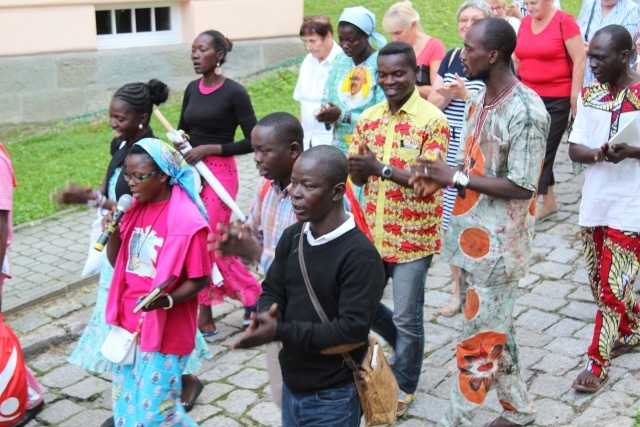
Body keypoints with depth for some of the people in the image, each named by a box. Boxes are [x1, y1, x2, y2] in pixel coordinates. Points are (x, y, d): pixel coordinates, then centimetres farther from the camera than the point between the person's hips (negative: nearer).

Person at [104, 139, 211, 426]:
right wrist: (112, 231, -8)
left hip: (164, 331, -7)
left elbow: (200, 279, -14)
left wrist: (167, 300, -30)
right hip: (128, 324, 7)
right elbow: (118, 263, 10)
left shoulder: (187, 221, -18)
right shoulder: (135, 209, 3)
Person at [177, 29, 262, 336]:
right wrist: (179, 142, -2)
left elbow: (252, 142, -13)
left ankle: (205, 317, 15)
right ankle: (253, 295, 24)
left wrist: (209, 149, -16)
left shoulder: (234, 92, -11)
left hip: (220, 172, -7)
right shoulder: (192, 89, 9)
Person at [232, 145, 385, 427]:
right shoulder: (292, 237, 1)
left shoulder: (361, 256, -21)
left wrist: (280, 332, -27)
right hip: (291, 386, 6)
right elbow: (272, 292, 7)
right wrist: (267, 316, -17)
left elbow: (353, 330, -24)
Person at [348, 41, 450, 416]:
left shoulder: (432, 120, -12)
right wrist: (359, 168, -19)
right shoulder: (368, 119, 5)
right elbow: (358, 177, 5)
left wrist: (381, 168, -28)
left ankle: (405, 387, 28)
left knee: (406, 317, 5)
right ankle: (407, 345, 42)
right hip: (373, 233, 6)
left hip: (413, 237, -5)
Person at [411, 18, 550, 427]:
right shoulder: (478, 100, 6)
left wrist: (456, 177, -20)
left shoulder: (526, 112, -20)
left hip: (497, 244, -9)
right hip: (471, 235, 9)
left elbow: (521, 187, -21)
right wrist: (440, 177, -2)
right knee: (494, 330, 20)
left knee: (480, 340, 4)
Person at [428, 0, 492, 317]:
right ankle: (458, 290, 26)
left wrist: (466, 95, -20)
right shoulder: (451, 57, 12)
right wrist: (446, 93, -11)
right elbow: (432, 104, 9)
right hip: (449, 151, 5)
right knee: (449, 223, 10)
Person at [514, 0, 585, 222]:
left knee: (543, 150, -2)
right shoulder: (525, 22, 8)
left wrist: (575, 98, -12)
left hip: (557, 100, -6)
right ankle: (549, 203, 23)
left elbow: (579, 60, -10)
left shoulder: (564, 21, -9)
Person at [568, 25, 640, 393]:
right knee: (600, 284, 17)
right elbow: (575, 149, 2)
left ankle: (599, 364, 11)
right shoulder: (590, 95, 5)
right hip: (594, 204, 6)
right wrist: (600, 153, -19)